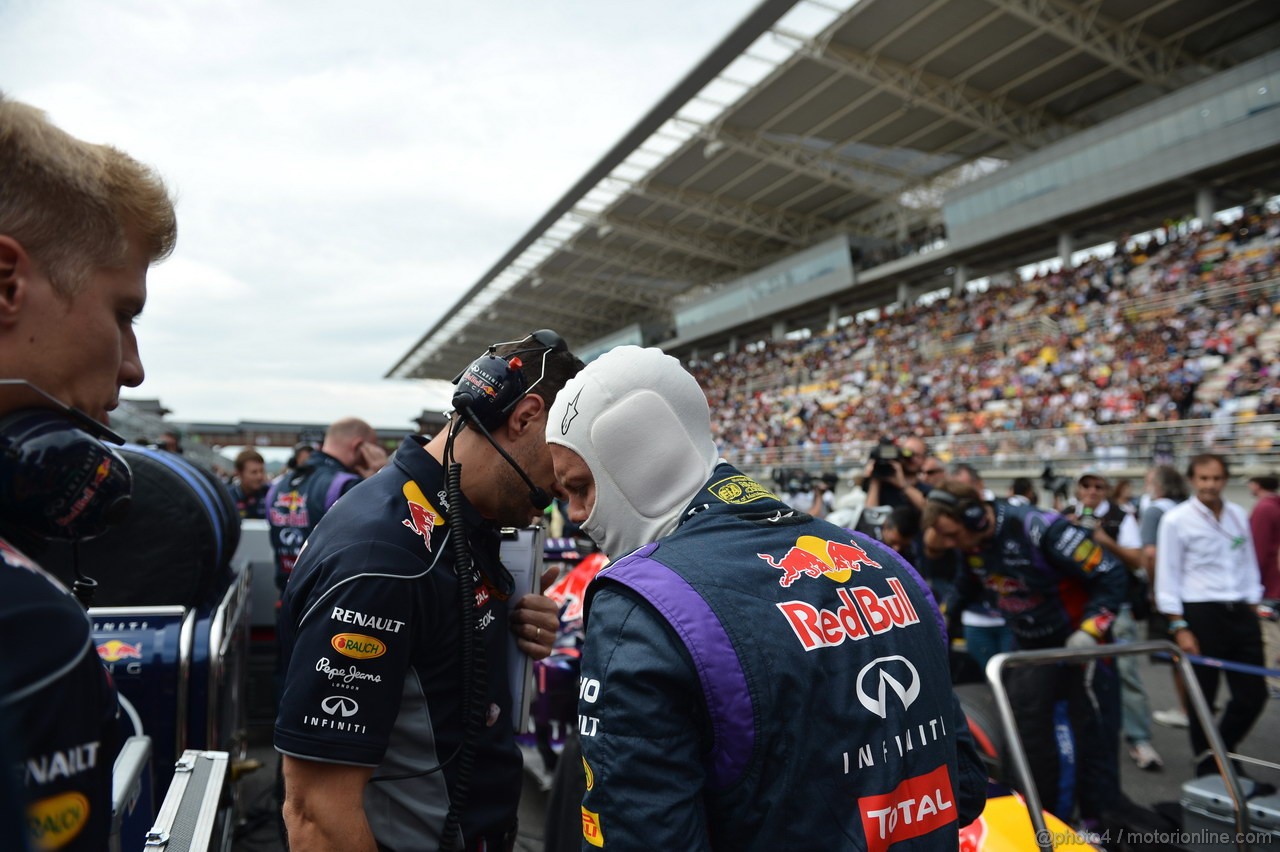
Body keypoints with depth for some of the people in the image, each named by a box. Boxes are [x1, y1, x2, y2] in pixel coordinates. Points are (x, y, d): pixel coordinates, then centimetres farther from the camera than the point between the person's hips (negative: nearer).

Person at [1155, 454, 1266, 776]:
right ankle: (1207, 765, 21)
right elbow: (1167, 577, -7)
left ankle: (1223, 748, 31)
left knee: (1253, 694, 7)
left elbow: (1250, 565, 15)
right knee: (1202, 698, 5)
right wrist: (1179, 628, -10)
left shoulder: (1239, 515, 9)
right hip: (1200, 614, -5)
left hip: (1241, 614, 5)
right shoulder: (1176, 519, -7)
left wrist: (1253, 611, 9)